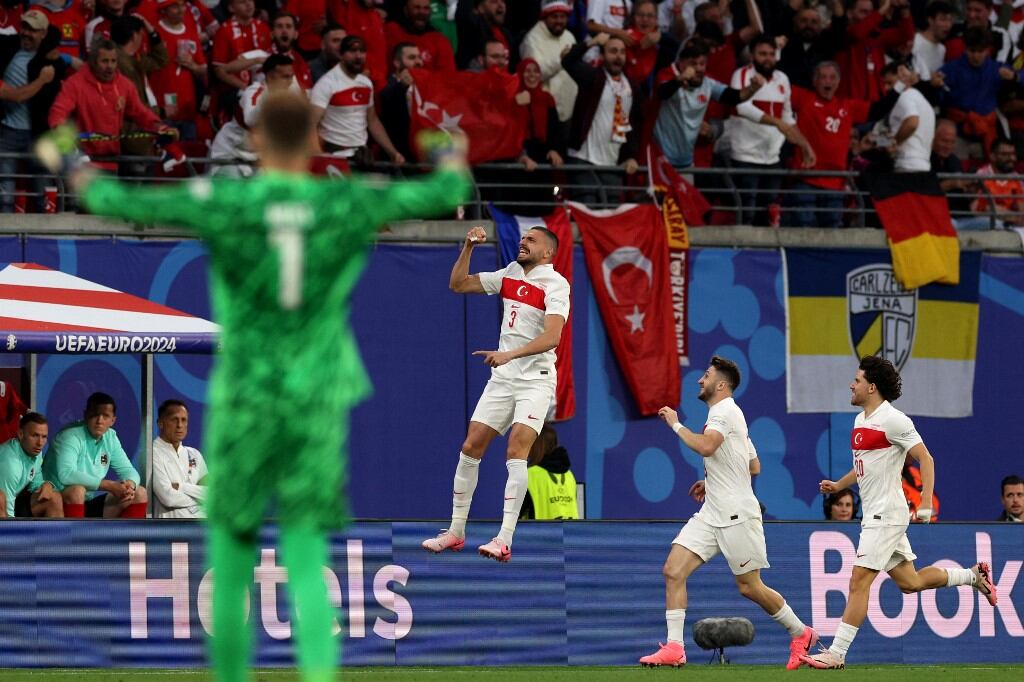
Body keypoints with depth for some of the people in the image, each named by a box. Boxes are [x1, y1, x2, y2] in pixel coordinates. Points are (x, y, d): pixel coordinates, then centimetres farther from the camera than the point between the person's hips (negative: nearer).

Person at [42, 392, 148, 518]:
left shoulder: (110, 438, 5)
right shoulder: (71, 436, -19)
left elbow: (128, 470, 8)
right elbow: (66, 474, -35)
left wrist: (130, 485, -21)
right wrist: (110, 485, -33)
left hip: (89, 505, 8)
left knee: (139, 493, -1)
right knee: (77, 491, -38)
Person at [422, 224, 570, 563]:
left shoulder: (555, 284, -12)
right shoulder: (509, 274, 9)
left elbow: (551, 337, -25)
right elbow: (458, 284, 13)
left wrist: (509, 354, -36)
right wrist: (468, 247, -1)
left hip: (536, 379, -7)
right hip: (501, 378, 7)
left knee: (516, 452, -21)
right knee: (470, 448, 3)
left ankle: (504, 541, -24)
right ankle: (455, 531, 14)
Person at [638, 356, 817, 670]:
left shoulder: (725, 411, -10)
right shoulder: (724, 413, 20)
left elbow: (706, 446, -30)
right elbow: (754, 466, 25)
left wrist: (676, 424, -16)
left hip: (737, 515, -10)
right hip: (712, 513, 10)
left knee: (749, 587, -2)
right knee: (673, 570, -6)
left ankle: (801, 634, 18)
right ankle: (674, 648, -10)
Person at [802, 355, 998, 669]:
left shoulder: (892, 420, -14)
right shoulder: (861, 420, 14)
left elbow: (925, 459, -15)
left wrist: (925, 505, -21)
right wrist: (839, 485, 16)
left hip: (887, 513, -10)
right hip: (873, 514, 10)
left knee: (859, 581, -12)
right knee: (909, 582, 15)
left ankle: (836, 653, -12)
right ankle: (973, 576, 30)